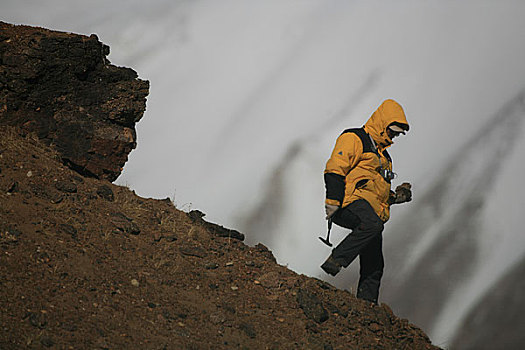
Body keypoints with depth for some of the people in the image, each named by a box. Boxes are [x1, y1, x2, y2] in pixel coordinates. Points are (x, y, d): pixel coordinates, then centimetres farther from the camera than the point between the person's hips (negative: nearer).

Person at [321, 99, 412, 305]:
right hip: (349, 202, -9)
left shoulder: (382, 154, 31)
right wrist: (333, 201, -23)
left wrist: (395, 196, 15)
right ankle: (335, 261, -36)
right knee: (373, 224, -39)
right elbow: (335, 169, -11)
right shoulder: (354, 139, 1)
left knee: (374, 265, 3)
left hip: (373, 210, 9)